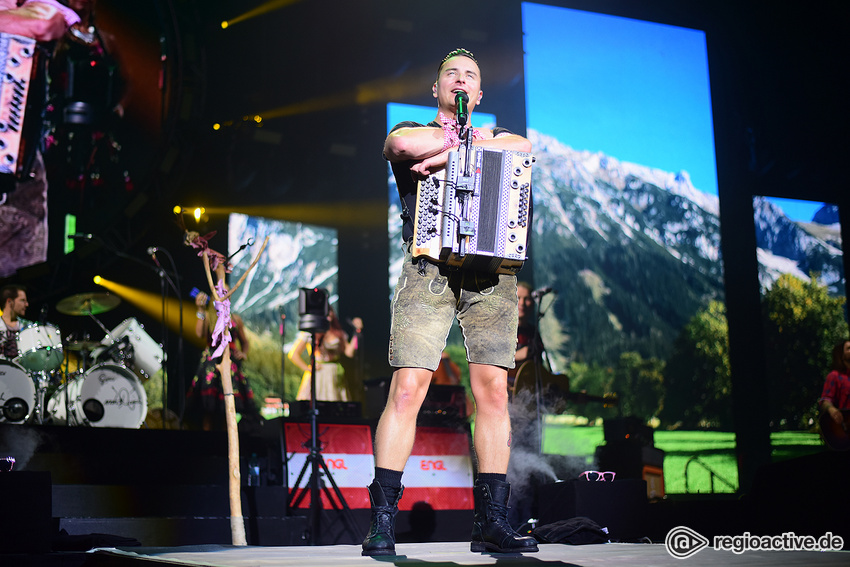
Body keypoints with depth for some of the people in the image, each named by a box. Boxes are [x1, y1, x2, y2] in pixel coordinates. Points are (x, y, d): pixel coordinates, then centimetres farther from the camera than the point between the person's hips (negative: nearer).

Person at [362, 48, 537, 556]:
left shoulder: (495, 136, 25)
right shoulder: (413, 133, 19)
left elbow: (523, 148, 0)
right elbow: (404, 144, -7)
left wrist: (448, 154, -5)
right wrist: (462, 137, 5)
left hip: (491, 272, 2)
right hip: (429, 269, -2)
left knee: (493, 391, -5)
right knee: (407, 390, -12)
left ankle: (492, 523, -1)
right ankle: (383, 519, -9)